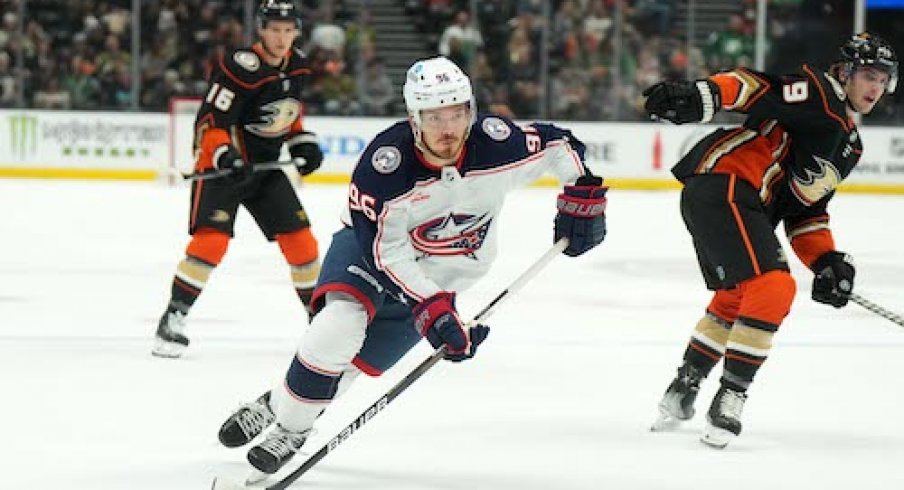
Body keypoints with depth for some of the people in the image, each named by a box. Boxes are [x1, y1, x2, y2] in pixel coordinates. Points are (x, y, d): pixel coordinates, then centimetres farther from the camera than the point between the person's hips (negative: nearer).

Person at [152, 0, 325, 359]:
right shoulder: (241, 67, -22)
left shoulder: (296, 66, 3)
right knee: (212, 239, -21)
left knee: (300, 239, 3)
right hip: (220, 164, -7)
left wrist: (303, 142, 8)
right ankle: (173, 320, -14)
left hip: (266, 165, 7)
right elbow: (210, 122, -22)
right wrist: (225, 156, -36)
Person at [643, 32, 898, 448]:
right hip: (722, 186, -11)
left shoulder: (850, 145, 21)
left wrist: (826, 261, 8)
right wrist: (701, 95, -37)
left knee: (735, 298, 25)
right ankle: (729, 399, -14)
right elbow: (754, 86, -20)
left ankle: (682, 392, 39)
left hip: (743, 204, 11)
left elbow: (806, 209, 22)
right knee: (772, 287, -19)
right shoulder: (817, 93, -7)